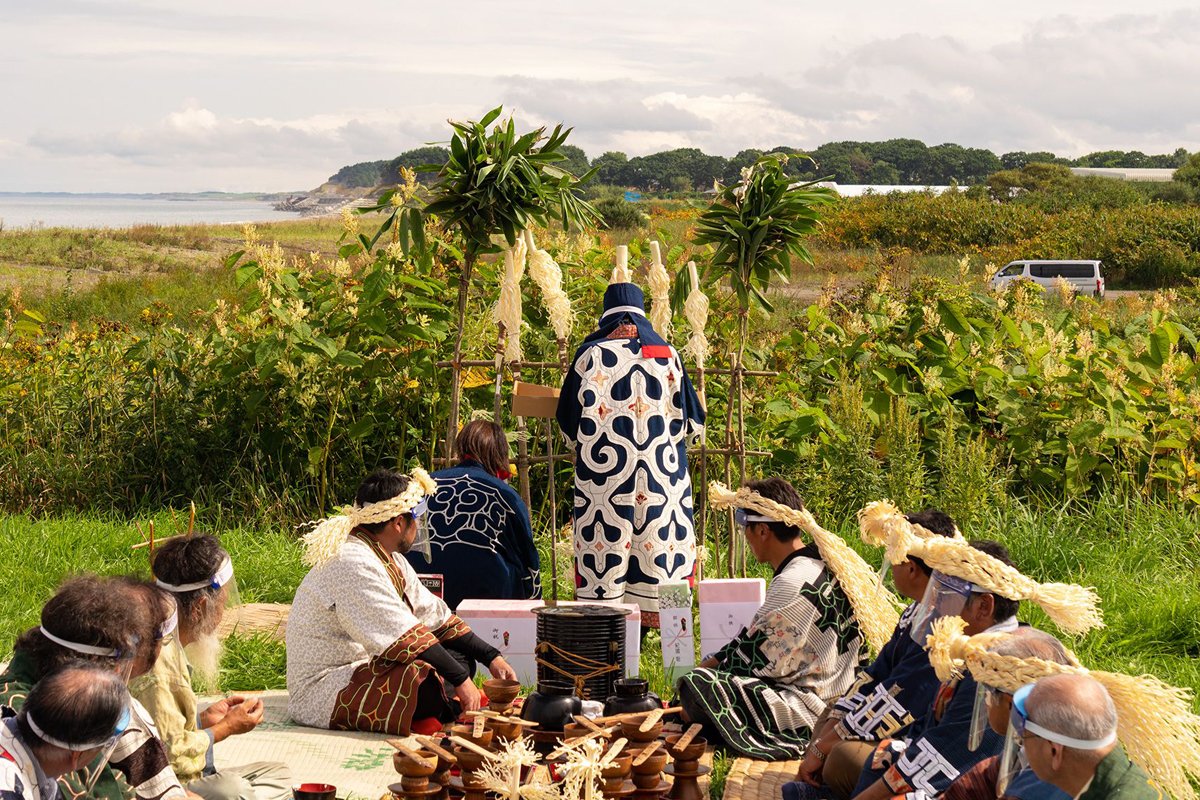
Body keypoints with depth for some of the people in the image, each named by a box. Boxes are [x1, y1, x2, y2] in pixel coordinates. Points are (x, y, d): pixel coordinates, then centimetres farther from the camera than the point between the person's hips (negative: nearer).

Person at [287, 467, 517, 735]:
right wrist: (461, 679, -25)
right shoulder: (353, 564, -22)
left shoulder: (392, 561, 11)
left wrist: (491, 657, 8)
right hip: (322, 694, -11)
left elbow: (435, 614, 14)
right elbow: (404, 636, -27)